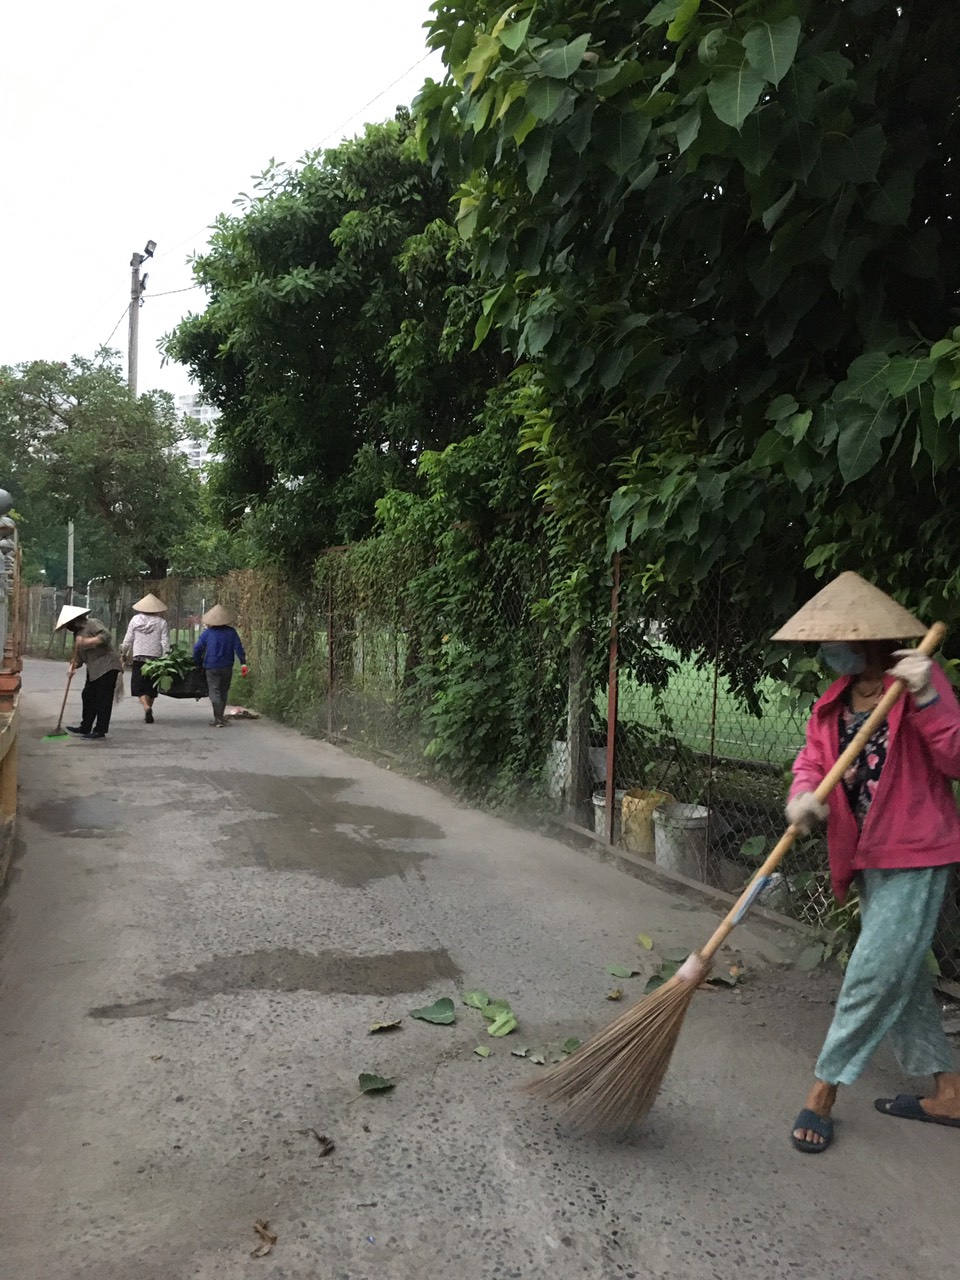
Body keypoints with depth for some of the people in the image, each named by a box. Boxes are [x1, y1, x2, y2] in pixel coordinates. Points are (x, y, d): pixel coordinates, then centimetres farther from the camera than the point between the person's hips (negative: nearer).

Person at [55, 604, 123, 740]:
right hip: (93, 669, 10)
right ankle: (85, 728, 22)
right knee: (88, 696, 12)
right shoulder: (77, 633, 18)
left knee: (103, 699, -6)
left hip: (107, 666, -10)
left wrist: (86, 642, -24)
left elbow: (105, 636, -22)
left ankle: (100, 731, -1)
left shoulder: (92, 623, -9)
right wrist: (73, 666, -2)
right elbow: (79, 655, 15)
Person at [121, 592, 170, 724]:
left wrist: (123, 652, 21)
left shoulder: (135, 619, 0)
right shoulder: (161, 622, -3)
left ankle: (146, 706, -20)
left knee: (138, 686, 4)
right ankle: (148, 714, 17)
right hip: (155, 659, 0)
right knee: (151, 687, 13)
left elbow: (128, 640, 4)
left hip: (138, 658, 0)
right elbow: (165, 643, -7)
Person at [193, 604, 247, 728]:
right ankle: (219, 718, 26)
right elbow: (238, 648, -5)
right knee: (224, 692, 16)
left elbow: (197, 649, 1)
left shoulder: (207, 633, -2)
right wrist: (243, 663, -3)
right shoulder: (231, 632, 0)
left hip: (212, 668, -2)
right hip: (227, 667, 2)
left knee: (215, 692, -1)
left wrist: (198, 662, 17)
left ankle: (218, 720, -10)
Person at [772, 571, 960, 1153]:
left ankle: (824, 1091, 6)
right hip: (868, 857, 8)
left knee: (874, 973, -5)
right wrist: (804, 795, -23)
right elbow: (812, 760, -1)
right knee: (903, 975, 16)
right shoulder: (835, 700, 9)